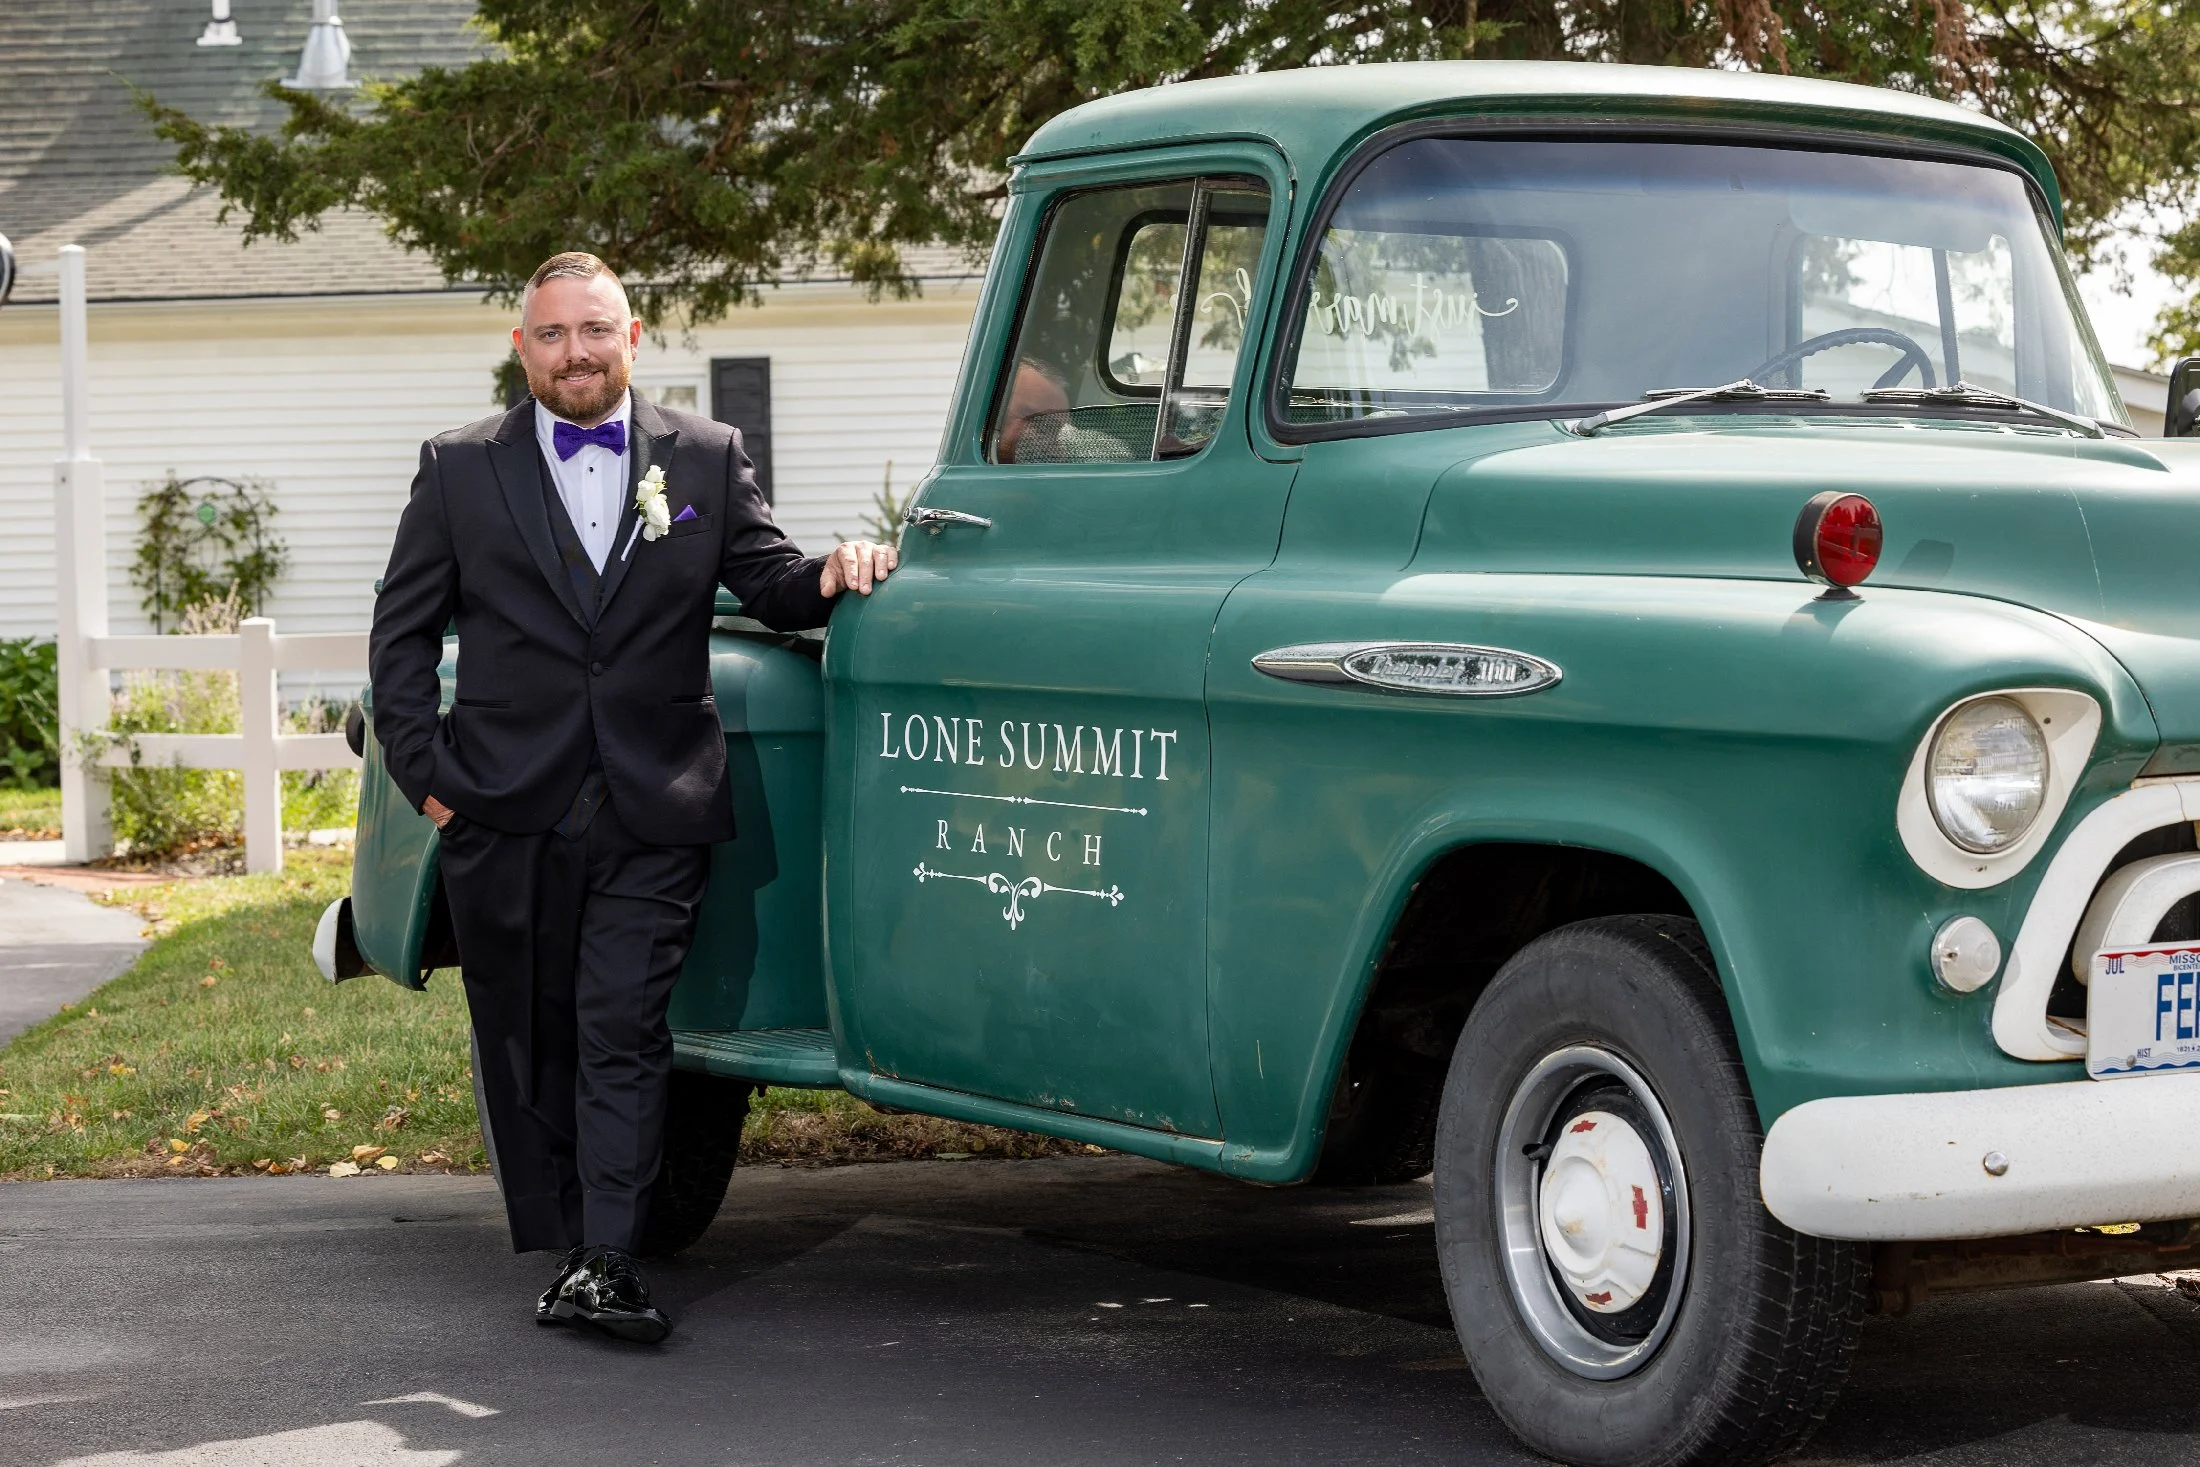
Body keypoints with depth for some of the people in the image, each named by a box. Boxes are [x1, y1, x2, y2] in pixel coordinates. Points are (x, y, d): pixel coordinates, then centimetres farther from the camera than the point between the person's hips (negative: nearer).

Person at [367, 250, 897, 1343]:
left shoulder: (707, 458, 8)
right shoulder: (460, 470, 7)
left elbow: (768, 585, 8)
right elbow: (402, 633, 9)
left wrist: (830, 574, -15)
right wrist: (424, 772, 0)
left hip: (652, 812, -1)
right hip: (504, 813, 1)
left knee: (623, 1031, -9)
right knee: (526, 1041, 8)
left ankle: (606, 1262, -12)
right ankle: (562, 1247, 19)